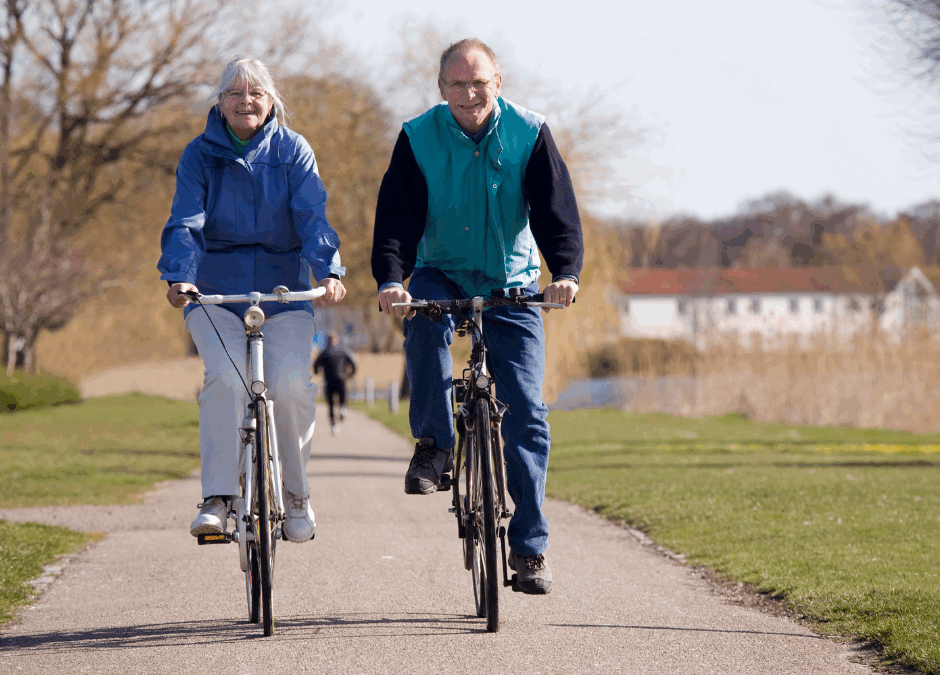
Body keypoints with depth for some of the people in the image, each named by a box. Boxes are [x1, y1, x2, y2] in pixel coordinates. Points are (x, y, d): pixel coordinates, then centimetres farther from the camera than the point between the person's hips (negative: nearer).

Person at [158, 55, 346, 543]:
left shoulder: (292, 150, 3)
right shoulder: (200, 155, 3)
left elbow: (312, 217, -9)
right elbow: (186, 222, -9)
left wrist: (328, 272, -26)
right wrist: (179, 277, -28)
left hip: (283, 292, 0)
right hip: (216, 293, 0)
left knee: (291, 383, -21)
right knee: (227, 377, -26)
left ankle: (295, 493, 2)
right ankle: (217, 498, -20)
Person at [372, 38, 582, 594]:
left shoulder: (529, 135, -8)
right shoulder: (418, 139, -8)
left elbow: (556, 208, -12)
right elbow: (397, 215, -13)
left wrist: (566, 271, -31)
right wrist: (390, 278, -32)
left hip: (512, 286, 0)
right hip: (442, 275, 0)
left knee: (526, 412, -8)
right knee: (425, 321, -37)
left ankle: (530, 548, -2)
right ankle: (434, 444, -20)